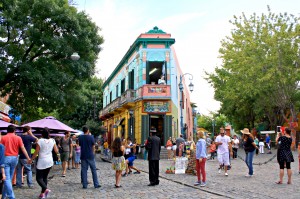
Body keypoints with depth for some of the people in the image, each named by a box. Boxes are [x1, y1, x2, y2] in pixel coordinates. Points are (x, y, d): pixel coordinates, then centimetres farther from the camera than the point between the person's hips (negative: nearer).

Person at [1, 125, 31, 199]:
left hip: (6, 158, -3)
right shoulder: (18, 138, 1)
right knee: (9, 178, 16)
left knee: (7, 178, -2)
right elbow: (23, 148, -4)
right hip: (14, 158, 3)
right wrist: (28, 158, -1)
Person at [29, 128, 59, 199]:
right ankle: (42, 193, 15)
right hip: (50, 162, 5)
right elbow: (56, 151, 4)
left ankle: (46, 189, -18)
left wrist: (31, 160, 4)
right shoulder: (52, 141, -1)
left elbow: (36, 152, -8)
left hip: (41, 162, -5)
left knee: (39, 178, 3)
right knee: (45, 177, 15)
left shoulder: (40, 141, -12)